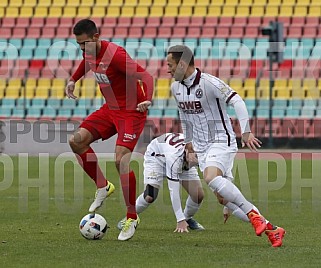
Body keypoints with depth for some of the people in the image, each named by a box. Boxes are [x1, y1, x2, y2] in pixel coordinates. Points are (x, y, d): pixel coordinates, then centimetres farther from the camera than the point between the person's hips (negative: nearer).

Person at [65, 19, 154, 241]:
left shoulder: (115, 54, -26)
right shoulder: (90, 53, 0)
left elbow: (145, 75, -31)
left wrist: (148, 99, -48)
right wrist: (73, 80, 25)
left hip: (131, 112, -8)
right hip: (110, 109, 8)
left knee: (121, 160, -20)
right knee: (77, 141, -5)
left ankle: (132, 218, -10)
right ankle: (103, 186, 12)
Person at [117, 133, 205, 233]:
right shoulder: (174, 154, -46)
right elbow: (174, 190, -42)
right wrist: (180, 220, -41)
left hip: (183, 163, 5)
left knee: (198, 195, -11)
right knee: (150, 196, -25)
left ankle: (188, 218, 18)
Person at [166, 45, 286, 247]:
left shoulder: (208, 82, -16)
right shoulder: (176, 88, 8)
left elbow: (236, 101, -21)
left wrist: (246, 132, -28)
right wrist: (189, 145, 27)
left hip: (221, 142, -7)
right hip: (201, 147, 7)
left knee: (211, 178, -33)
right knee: (223, 198, -2)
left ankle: (252, 213, -22)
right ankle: (270, 229, 4)